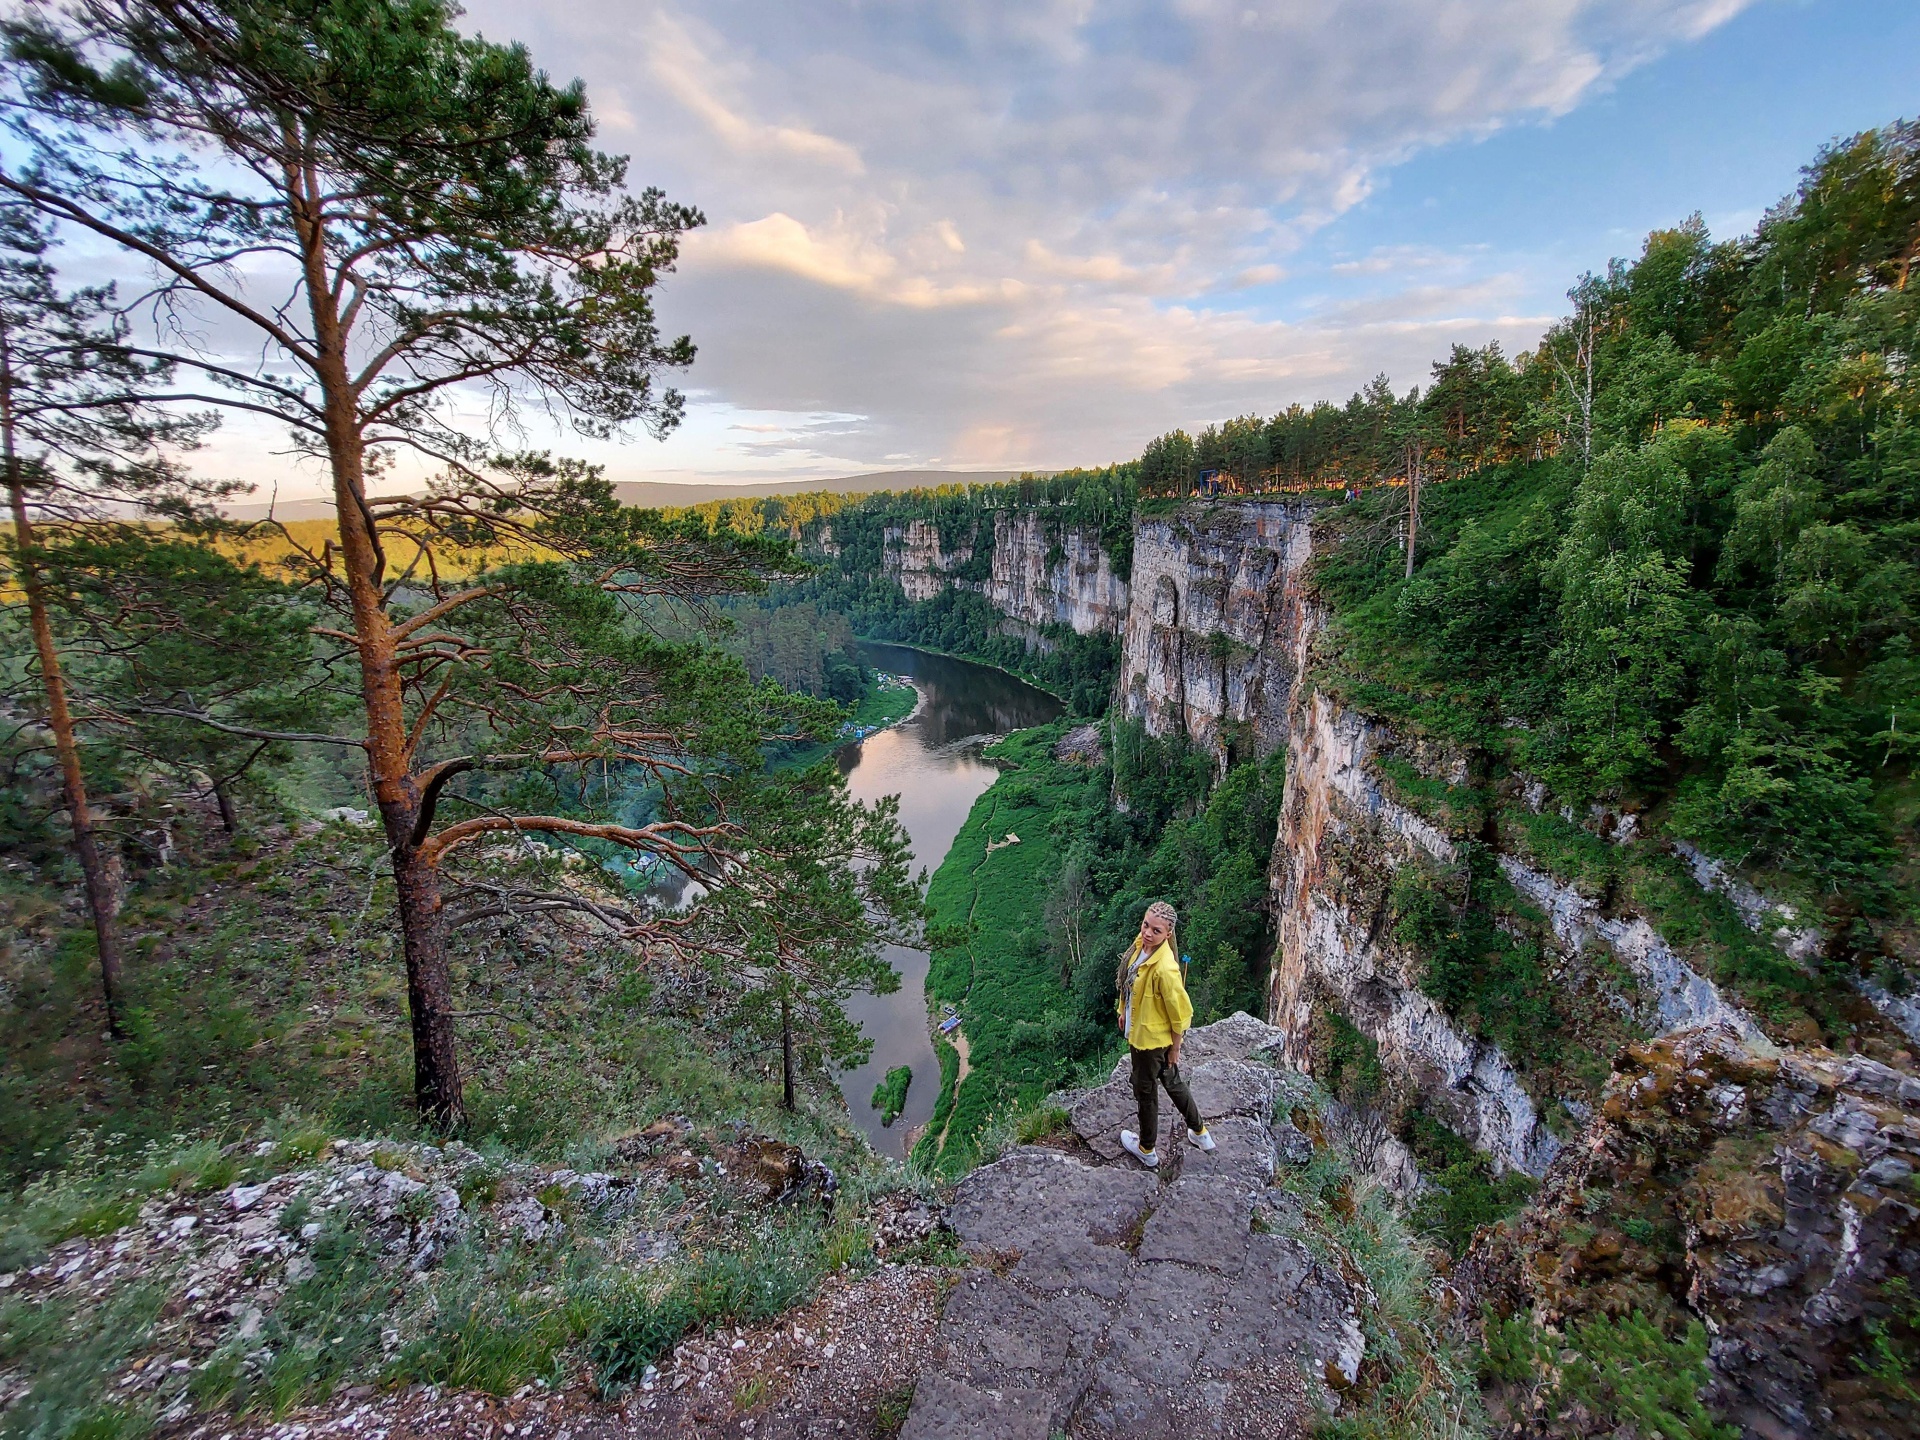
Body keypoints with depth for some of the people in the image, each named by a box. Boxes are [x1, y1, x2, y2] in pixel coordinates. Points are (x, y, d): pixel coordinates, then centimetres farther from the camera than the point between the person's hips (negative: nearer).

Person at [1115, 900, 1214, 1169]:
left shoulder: (1164, 968, -36)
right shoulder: (1141, 943, -12)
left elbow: (1180, 1012, -24)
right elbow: (1131, 984, 6)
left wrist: (1174, 1048, -12)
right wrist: (1124, 1012, 16)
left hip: (1152, 1038, -8)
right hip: (1138, 1028, 8)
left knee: (1145, 1091, 16)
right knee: (1172, 1082, 27)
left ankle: (1147, 1150, 42)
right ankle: (1199, 1133, 50)